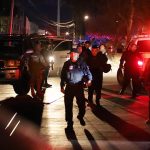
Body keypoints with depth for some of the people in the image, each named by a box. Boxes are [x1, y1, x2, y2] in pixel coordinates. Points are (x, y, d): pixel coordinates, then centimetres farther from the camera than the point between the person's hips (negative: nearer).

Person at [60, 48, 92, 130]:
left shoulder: (82, 64, -1)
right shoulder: (67, 64, 3)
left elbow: (88, 73, -5)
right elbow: (63, 76, 9)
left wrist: (89, 80, -26)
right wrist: (62, 86, 8)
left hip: (79, 87, -1)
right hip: (69, 87, 1)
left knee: (82, 104, 3)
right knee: (68, 105, 1)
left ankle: (80, 117, 35)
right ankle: (69, 122, 14)